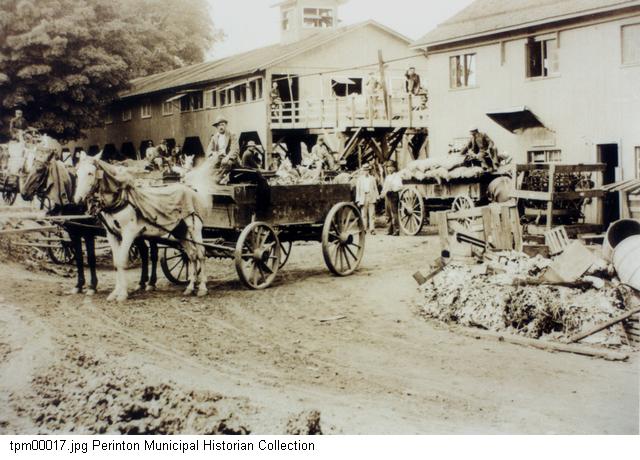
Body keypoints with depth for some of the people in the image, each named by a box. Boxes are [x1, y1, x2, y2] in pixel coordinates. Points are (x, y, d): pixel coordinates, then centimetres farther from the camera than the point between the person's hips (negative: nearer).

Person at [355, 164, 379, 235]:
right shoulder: (360, 179, 8)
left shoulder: (372, 178, 10)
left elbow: (375, 188, 11)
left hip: (371, 198, 0)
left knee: (372, 214, -5)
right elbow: (358, 190, 7)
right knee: (364, 214, 2)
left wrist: (377, 197, 6)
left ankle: (372, 229, -6)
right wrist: (358, 200, 1)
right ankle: (364, 228, 10)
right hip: (363, 198, 0)